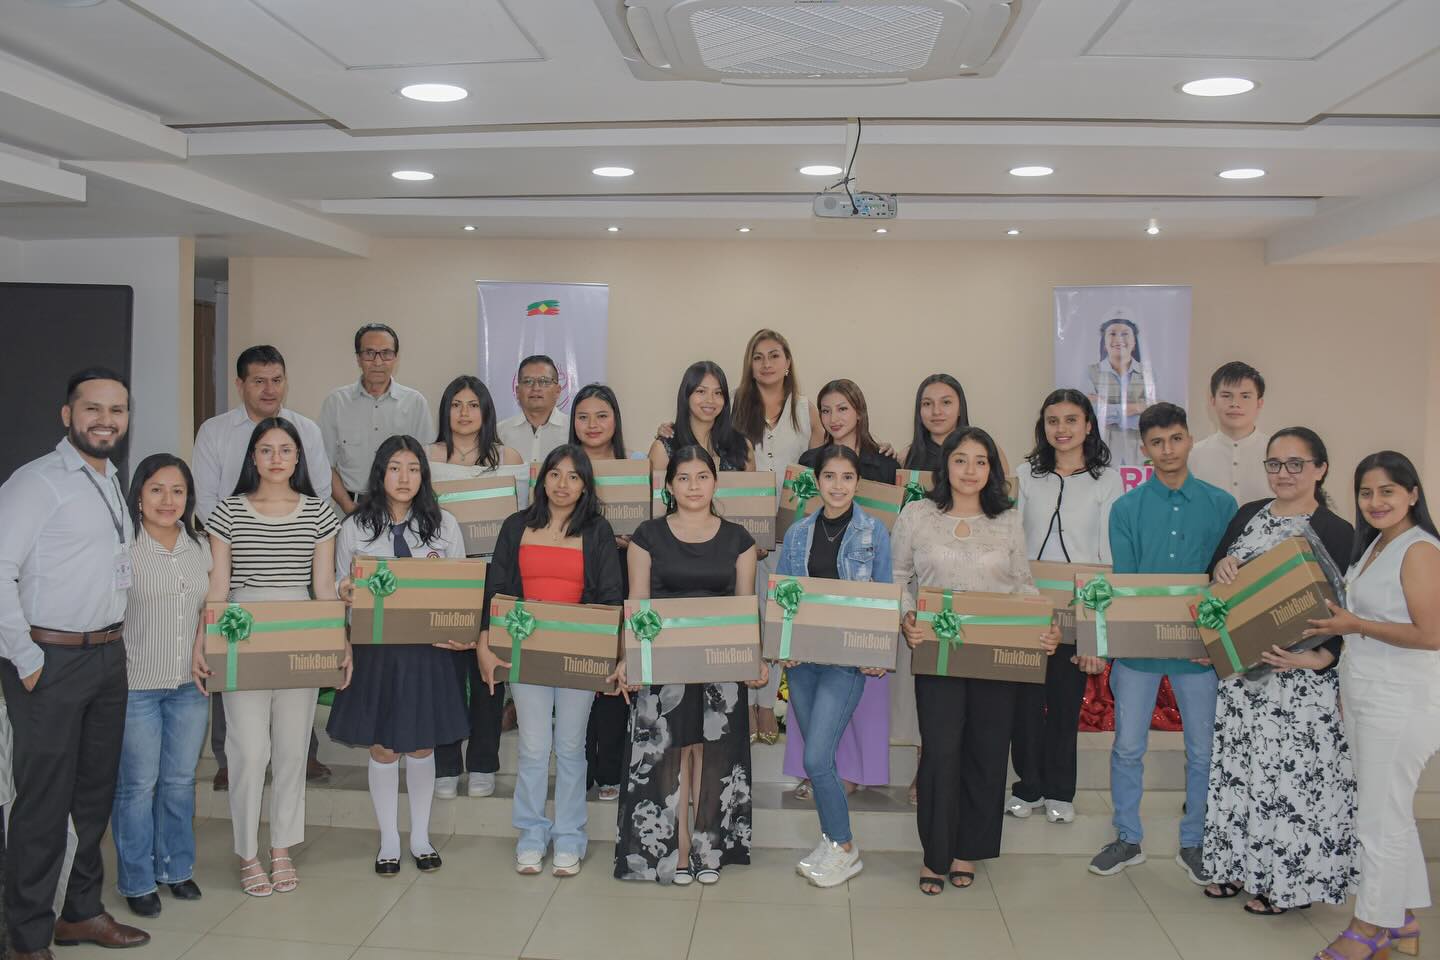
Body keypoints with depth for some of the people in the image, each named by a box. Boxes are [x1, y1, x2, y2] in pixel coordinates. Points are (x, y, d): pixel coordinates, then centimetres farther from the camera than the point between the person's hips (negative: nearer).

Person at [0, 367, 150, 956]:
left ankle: (82, 912, 30)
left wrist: (118, 635, 14)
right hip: (52, 663, -8)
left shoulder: (112, 484, 14)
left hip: (108, 658, 8)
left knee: (96, 792, 15)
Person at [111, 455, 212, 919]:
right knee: (138, 785, 4)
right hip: (135, 687, -5)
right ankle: (138, 881, 20)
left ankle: (176, 867, 30)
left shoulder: (199, 547, 7)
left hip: (190, 685, 5)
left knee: (180, 780, 14)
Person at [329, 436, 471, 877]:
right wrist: (344, 593, -17)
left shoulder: (444, 525, 2)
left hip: (427, 648, 0)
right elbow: (340, 589, 7)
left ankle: (420, 836, 27)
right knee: (381, 746, 7)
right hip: (374, 649, 0)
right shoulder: (354, 528, 1)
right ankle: (389, 840, 23)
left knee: (421, 744, 11)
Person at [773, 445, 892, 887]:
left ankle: (844, 849, 7)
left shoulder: (873, 532, 0)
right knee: (819, 757, 10)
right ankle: (832, 839, 27)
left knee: (816, 757, -11)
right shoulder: (798, 534, 9)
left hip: (848, 658, -4)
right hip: (802, 656, 4)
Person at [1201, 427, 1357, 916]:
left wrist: (1317, 658, -24)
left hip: (1300, 677, -5)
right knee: (1238, 764, 11)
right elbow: (1214, 578, 15)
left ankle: (1288, 879, 15)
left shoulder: (1337, 533, -8)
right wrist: (1221, 567, -8)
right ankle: (1240, 865, 25)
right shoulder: (1248, 514, 8)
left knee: (1290, 772, 0)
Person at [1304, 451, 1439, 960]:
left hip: (1399, 704, -9)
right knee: (1391, 813, 17)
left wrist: (1355, 625, -18)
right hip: (1362, 698, 9)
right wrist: (1339, 621, 5)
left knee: (1380, 818, 2)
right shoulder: (1374, 545, 12)